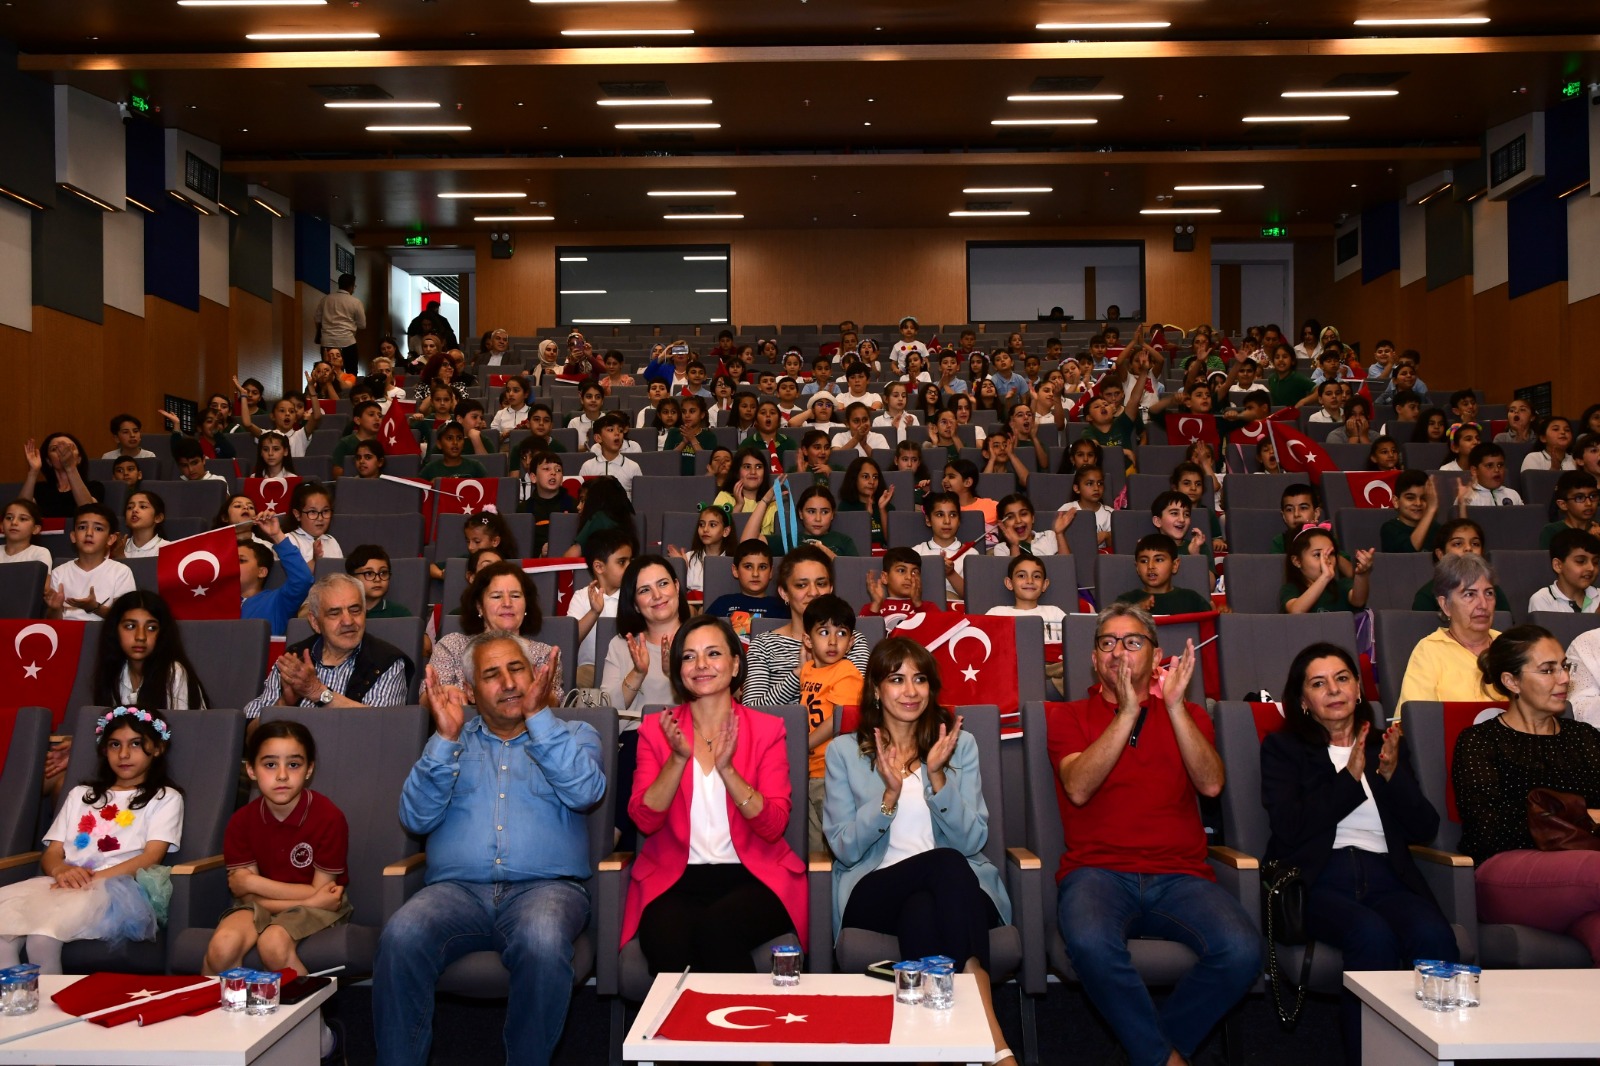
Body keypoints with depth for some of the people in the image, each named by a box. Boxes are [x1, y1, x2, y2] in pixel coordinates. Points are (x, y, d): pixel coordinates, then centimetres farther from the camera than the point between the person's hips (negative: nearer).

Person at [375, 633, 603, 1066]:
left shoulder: (572, 734, 18)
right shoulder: (453, 741, 22)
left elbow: (584, 792, -5)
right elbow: (417, 817, 7)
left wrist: (539, 715, -11)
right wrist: (446, 737, -4)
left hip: (543, 886, -1)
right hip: (456, 889, 2)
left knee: (542, 941, -36)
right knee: (400, 937, -31)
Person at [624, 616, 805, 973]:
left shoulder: (767, 729, 5)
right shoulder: (656, 729, 8)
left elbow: (773, 827, -4)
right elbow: (644, 819, -2)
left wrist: (726, 769, -18)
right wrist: (679, 758, -16)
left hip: (752, 876, 0)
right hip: (674, 879, 1)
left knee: (718, 928, -32)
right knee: (666, 939, -31)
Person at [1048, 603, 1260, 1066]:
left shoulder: (1187, 716, 19)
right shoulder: (1069, 717, 13)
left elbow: (1211, 784, -1)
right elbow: (1078, 789, -6)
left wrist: (1174, 705, -9)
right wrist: (1128, 711, -11)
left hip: (1178, 876, 2)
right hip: (1098, 873, -2)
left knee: (1242, 950, -28)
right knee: (1091, 943, -36)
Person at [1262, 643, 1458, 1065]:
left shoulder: (1384, 745, 25)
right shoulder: (1282, 748, 15)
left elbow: (1425, 828, 13)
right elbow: (1289, 828, -2)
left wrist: (1391, 774, -2)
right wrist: (1350, 777, -2)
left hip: (1386, 879, 3)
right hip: (1319, 880, -3)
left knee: (1436, 937, -31)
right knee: (1374, 936, -35)